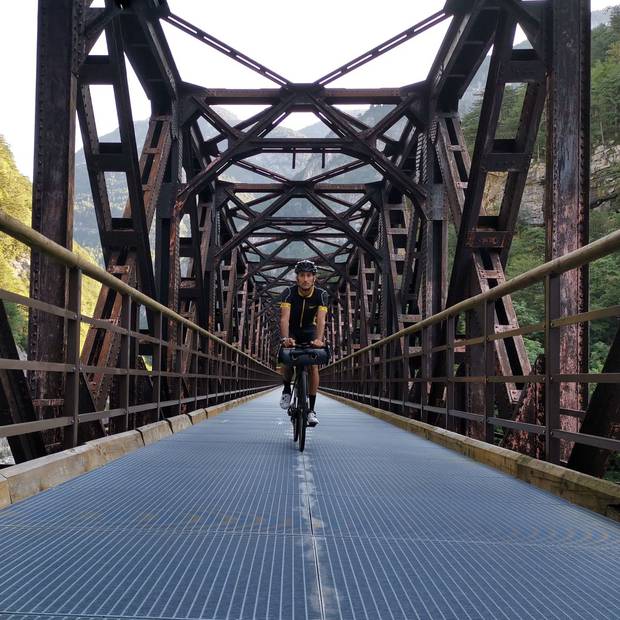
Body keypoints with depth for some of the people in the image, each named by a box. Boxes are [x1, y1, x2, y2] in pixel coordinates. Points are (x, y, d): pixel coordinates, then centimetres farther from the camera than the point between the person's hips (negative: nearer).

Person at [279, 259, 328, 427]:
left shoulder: (321, 295, -22)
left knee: (313, 365, -16)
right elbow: (284, 318, -36)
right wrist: (285, 338, -54)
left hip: (309, 331, 1)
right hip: (291, 330, -1)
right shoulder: (288, 292, -24)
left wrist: (319, 339, -53)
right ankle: (286, 389, 5)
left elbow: (321, 320, -34)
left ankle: (311, 409, -8)